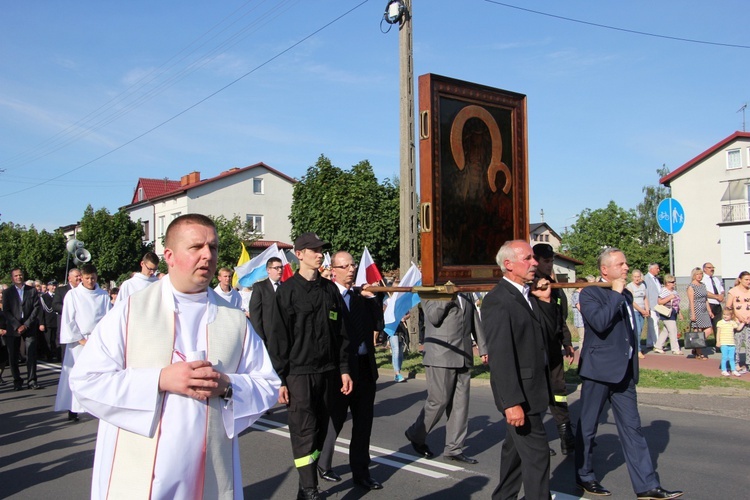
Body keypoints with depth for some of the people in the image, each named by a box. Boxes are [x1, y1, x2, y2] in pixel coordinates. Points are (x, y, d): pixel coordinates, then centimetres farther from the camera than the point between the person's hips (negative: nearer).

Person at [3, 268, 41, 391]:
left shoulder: (32, 290, 9)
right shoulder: (8, 292, 9)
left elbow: (36, 307, 3)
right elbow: (6, 311, 2)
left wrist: (26, 325, -6)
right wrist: (17, 326, -8)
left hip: (29, 327, 0)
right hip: (13, 328, 0)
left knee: (31, 355, -5)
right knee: (13, 356, 1)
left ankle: (31, 381, 0)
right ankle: (17, 381, 11)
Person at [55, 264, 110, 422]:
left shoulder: (103, 295, 4)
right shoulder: (73, 295, 1)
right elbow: (68, 320, -1)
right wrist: (80, 339, -6)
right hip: (78, 341, -1)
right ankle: (72, 409, 5)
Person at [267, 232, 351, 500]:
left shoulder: (330, 289, 10)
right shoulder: (288, 290, -4)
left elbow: (341, 332, 12)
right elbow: (279, 337, -6)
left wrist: (344, 369, 7)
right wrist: (280, 378, -9)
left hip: (327, 372, 5)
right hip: (298, 372, -5)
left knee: (320, 430, 11)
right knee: (305, 433, -6)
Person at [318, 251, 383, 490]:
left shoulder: (362, 295, 9)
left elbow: (376, 323, 5)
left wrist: (371, 298, -6)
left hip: (365, 366, 6)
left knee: (364, 421, 11)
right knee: (335, 419, 10)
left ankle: (361, 472, 24)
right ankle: (323, 465, 31)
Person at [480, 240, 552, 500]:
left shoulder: (527, 296, 11)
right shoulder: (498, 300, -19)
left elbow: (545, 334, 15)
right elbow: (499, 356, -25)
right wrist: (511, 402, -26)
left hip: (533, 390, 10)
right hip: (519, 393, -10)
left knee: (516, 448, 20)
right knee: (536, 453, -4)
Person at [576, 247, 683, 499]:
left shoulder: (626, 294, 13)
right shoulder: (590, 293, -11)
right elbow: (599, 322, -28)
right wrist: (616, 293, -20)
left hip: (624, 372, 7)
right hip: (599, 370, -7)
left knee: (632, 428, 8)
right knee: (588, 427, 7)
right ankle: (584, 476, 23)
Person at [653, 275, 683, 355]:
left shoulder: (673, 291, 15)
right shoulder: (664, 291, -14)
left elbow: (676, 303, 23)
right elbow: (660, 302, -23)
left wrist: (679, 312, 22)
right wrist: (669, 297, -26)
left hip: (673, 314, 10)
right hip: (667, 314, -10)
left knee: (665, 330, 12)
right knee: (673, 331, -9)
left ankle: (658, 347, 19)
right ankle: (675, 349, -4)